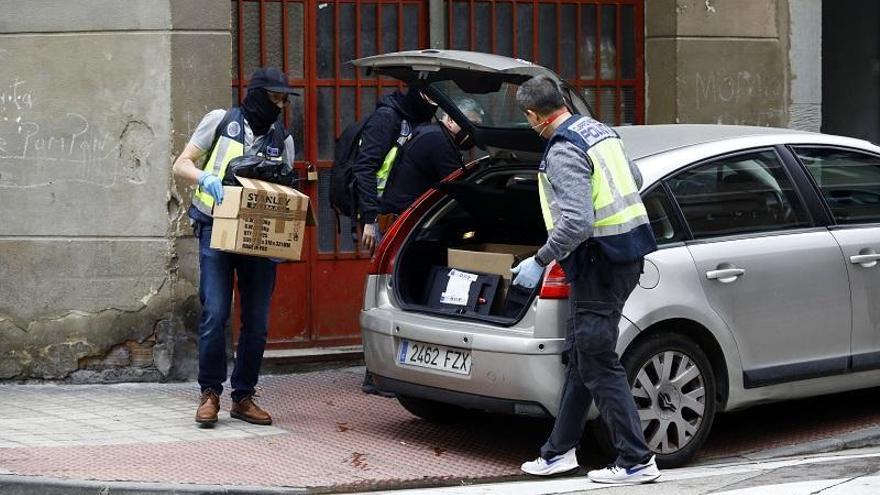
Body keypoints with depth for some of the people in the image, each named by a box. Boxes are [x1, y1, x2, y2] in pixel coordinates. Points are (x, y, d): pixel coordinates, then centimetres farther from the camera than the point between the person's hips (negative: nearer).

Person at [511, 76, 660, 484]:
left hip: (599, 264, -10)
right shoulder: (599, 130, 10)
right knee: (579, 357, 16)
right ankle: (559, 451, 23)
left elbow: (576, 223, -27)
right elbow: (635, 179, 24)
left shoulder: (563, 152, -18)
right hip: (627, 254, 10)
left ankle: (637, 461, 1)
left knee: (598, 365, -2)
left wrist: (540, 261, -17)